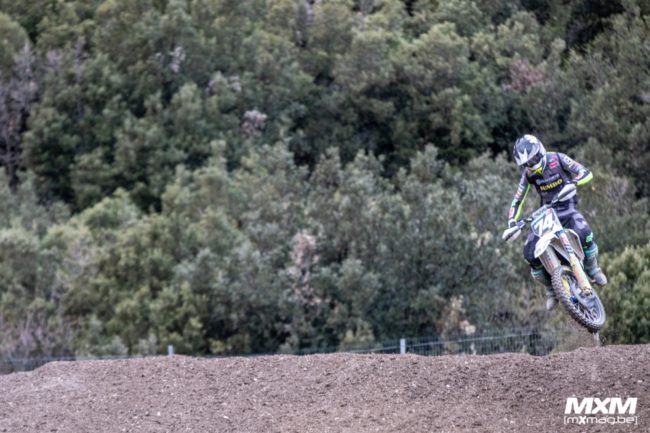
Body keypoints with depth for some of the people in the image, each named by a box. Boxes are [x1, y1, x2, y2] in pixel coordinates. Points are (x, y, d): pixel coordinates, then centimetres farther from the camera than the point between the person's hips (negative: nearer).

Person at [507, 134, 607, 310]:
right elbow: (517, 200, 6)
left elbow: (587, 173, -11)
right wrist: (512, 221, -12)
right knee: (530, 253, -15)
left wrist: (574, 182, -32)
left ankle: (593, 269, -8)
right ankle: (551, 289, 7)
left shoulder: (558, 159, -8)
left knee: (584, 233, -35)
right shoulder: (528, 174, 1)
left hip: (567, 209, -3)